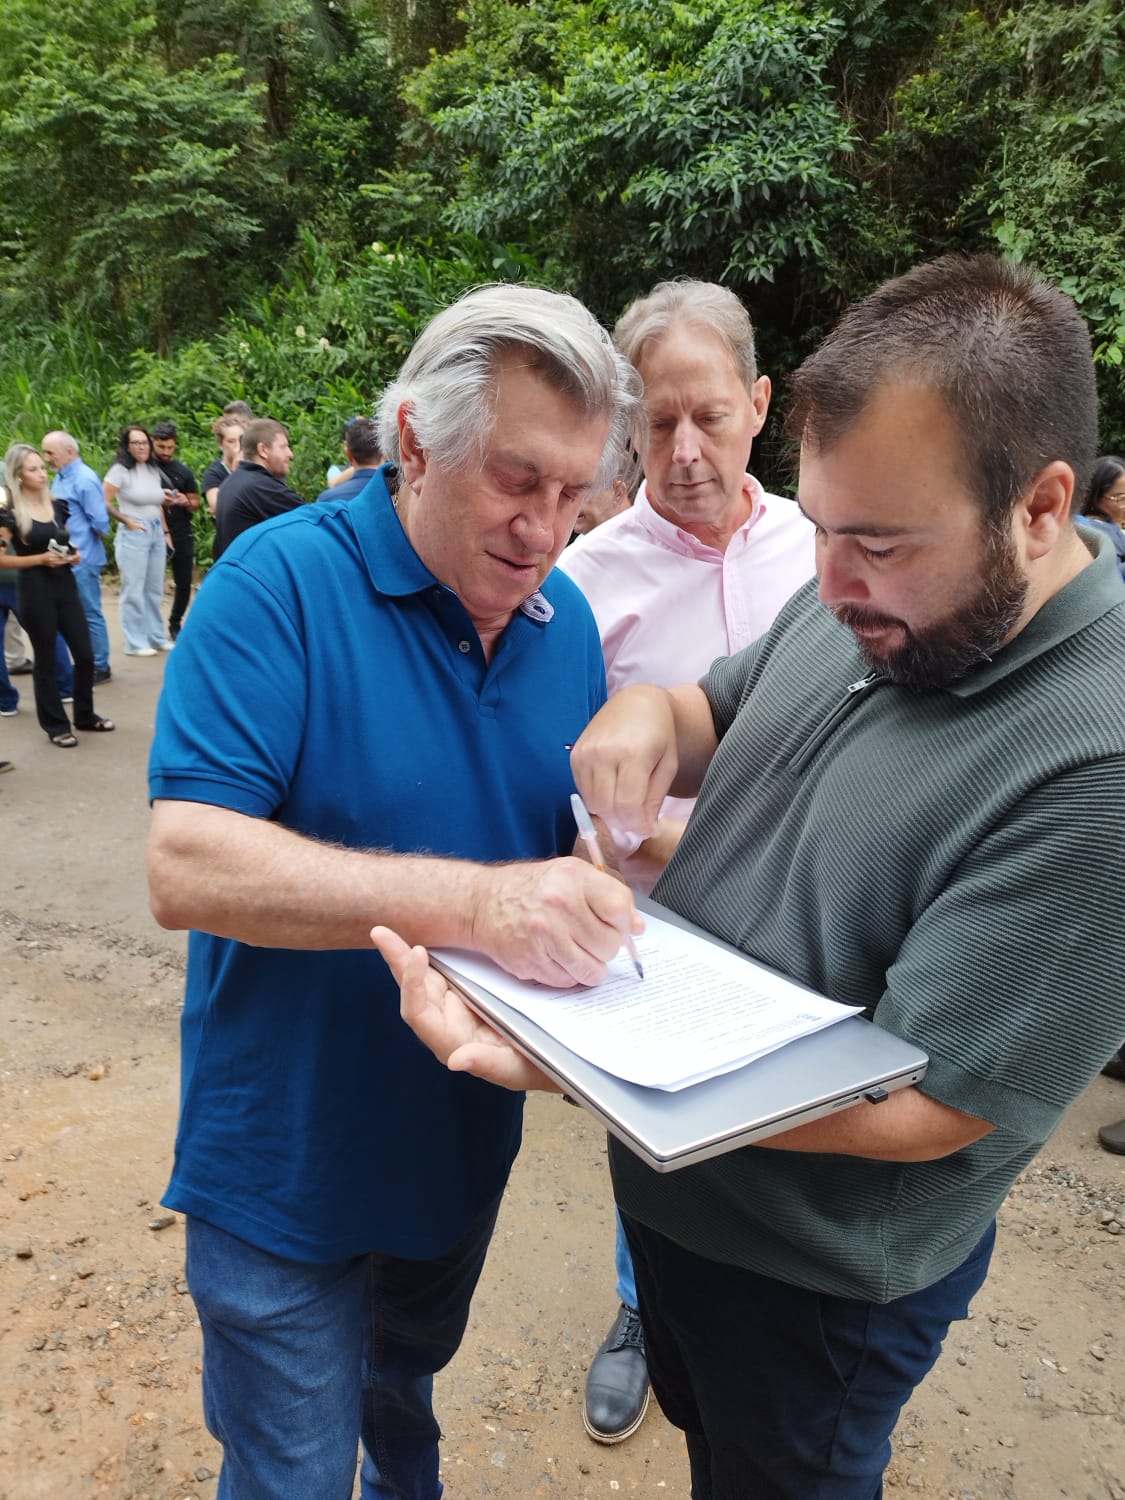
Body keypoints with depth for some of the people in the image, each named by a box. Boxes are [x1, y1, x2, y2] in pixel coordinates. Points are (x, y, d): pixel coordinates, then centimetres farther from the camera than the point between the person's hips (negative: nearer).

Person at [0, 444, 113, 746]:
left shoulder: (56, 505, 8)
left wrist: (73, 555, 2)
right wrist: (41, 558, -18)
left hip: (65, 585, 6)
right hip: (36, 591, -6)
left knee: (85, 654, 7)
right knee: (46, 661, 4)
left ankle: (85, 716, 25)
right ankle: (56, 726, 16)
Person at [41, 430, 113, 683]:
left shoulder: (84, 480, -16)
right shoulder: (61, 477, 11)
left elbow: (100, 524, -18)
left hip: (82, 559, -9)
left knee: (89, 614, 1)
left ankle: (100, 668, 11)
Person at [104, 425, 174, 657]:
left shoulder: (154, 470, 11)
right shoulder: (120, 470, -8)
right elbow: (104, 502, -11)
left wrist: (166, 531, 12)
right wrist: (127, 522, -10)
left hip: (156, 533, 7)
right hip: (133, 534, -6)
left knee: (155, 589, 13)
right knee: (134, 590, -1)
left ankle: (156, 637, 23)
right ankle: (135, 643, 5)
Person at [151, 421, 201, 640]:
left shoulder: (183, 471, 5)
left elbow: (195, 504, 9)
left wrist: (185, 502, -13)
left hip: (182, 535, 3)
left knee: (184, 583, 6)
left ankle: (175, 623, 25)